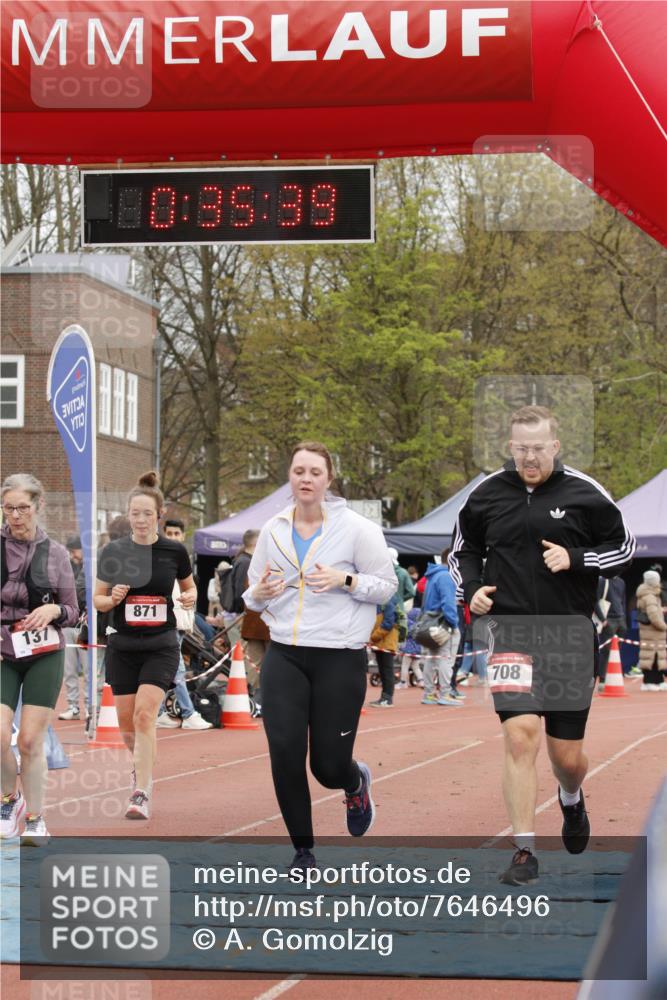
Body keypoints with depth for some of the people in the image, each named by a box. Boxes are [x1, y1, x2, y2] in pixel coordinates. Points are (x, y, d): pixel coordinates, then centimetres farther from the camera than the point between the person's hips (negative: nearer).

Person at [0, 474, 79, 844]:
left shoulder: (55, 552, 0)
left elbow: (72, 613, 7)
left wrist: (54, 610, -15)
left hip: (45, 656, 0)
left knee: (31, 742, -2)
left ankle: (35, 820, 14)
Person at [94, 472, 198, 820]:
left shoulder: (174, 551, -3)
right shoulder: (112, 552, -2)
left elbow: (189, 586, 14)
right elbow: (97, 599, 5)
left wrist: (190, 597, -9)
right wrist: (113, 598, -17)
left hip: (161, 646, -2)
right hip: (123, 646, 2)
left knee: (145, 714, -17)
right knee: (126, 722, 7)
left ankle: (141, 794, -16)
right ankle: (142, 763, 40)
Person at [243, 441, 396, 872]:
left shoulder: (355, 528, -5)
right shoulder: (273, 530, 7)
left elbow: (386, 585, -2)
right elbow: (253, 593, 15)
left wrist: (345, 580, -19)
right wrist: (260, 594, -8)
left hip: (340, 657, -3)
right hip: (284, 655, 3)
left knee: (329, 764, -1)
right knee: (285, 753, -10)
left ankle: (356, 782, 39)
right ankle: (303, 850, 7)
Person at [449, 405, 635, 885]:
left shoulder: (584, 493, -3)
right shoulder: (487, 495, 2)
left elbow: (624, 548, 5)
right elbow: (464, 551, 16)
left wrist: (575, 558, -11)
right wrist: (472, 588, -3)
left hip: (571, 636, 0)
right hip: (511, 633, 0)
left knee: (568, 755, 7)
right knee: (521, 736, -16)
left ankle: (572, 799, 44)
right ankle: (525, 853, -9)